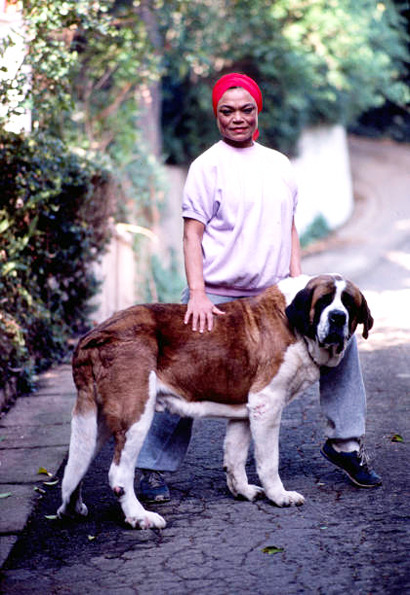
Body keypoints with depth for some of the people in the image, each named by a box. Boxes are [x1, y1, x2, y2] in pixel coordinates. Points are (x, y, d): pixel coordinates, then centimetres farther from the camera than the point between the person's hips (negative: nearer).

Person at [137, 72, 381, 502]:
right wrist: (197, 294, -20)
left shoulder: (278, 164, 12)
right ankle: (153, 469, 9)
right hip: (216, 299, -5)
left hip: (272, 295, 5)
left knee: (338, 331, -2)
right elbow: (192, 235, -9)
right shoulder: (208, 165, -4)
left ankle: (344, 442, 9)